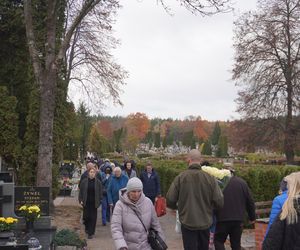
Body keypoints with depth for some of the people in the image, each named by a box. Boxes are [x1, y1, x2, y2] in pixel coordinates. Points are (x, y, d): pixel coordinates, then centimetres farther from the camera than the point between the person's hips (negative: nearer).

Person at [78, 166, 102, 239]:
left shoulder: (98, 182, 0)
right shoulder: (84, 181, 1)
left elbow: (100, 193, 4)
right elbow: (81, 191, 5)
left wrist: (99, 201, -1)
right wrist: (80, 200, -2)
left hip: (94, 203, 0)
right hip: (86, 202, 0)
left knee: (93, 218, 0)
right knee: (86, 216, 2)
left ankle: (90, 233, 10)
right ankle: (87, 227, 33)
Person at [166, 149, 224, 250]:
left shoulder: (180, 177, -13)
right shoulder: (210, 178, -10)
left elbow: (169, 201, -11)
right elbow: (219, 203, -10)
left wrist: (178, 207, 11)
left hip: (187, 223, -2)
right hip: (205, 223, 2)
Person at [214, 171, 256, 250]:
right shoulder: (242, 182, 5)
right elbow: (250, 202, 9)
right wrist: (252, 217, 18)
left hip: (223, 218, -3)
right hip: (238, 219, 3)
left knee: (218, 240, 9)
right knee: (236, 244, 12)